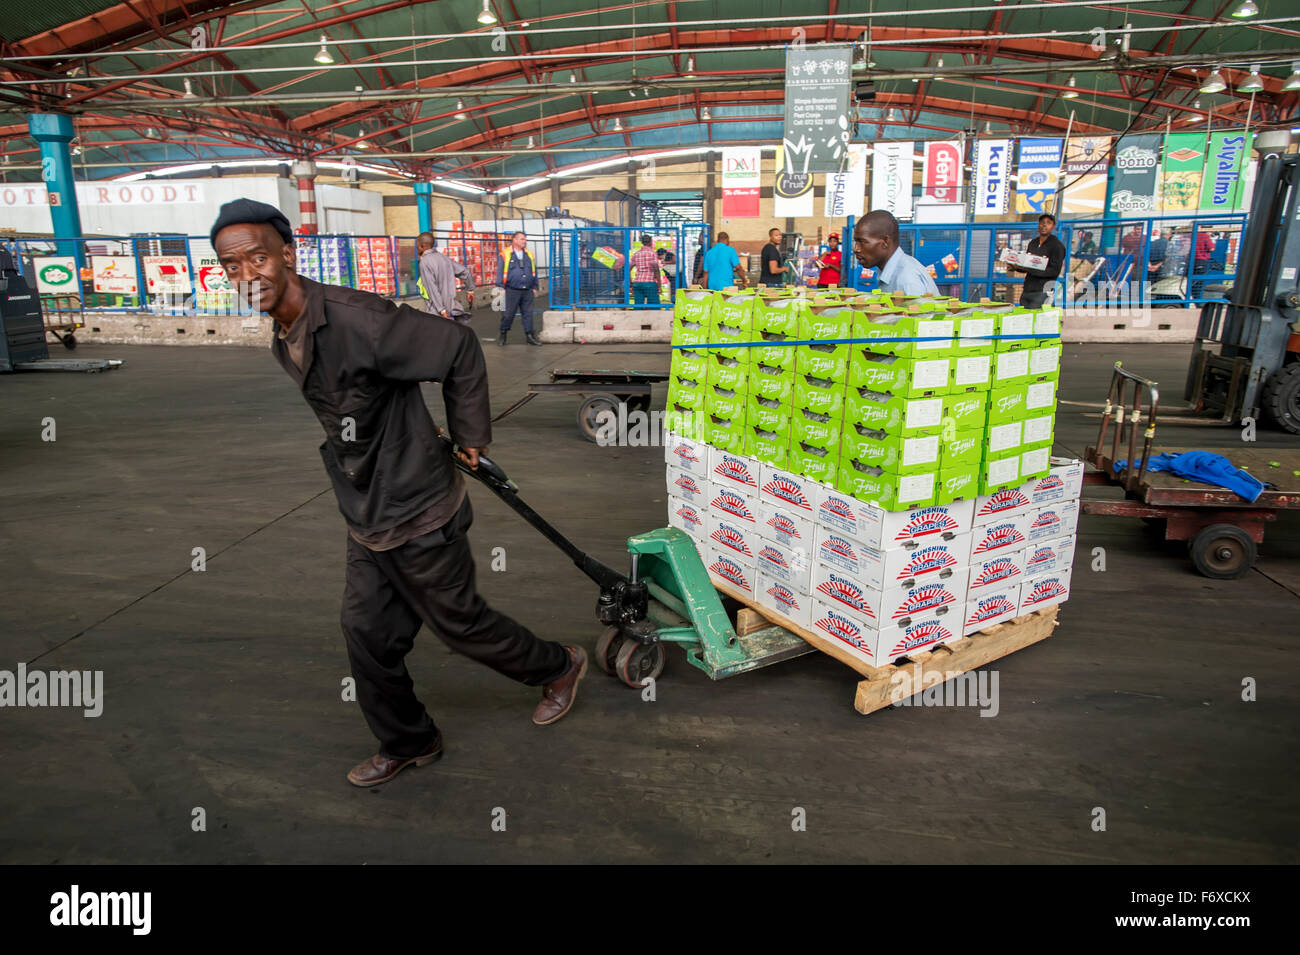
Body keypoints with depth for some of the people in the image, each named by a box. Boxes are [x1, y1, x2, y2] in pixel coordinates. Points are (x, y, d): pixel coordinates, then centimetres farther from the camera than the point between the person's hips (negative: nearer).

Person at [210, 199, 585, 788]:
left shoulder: (354, 319, -25)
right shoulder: (278, 341, 5)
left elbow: (459, 348, -21)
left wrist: (470, 437, -12)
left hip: (418, 516, -8)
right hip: (364, 520, 8)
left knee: (459, 622, 9)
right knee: (367, 634, 14)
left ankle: (558, 667, 36)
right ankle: (407, 744, 37)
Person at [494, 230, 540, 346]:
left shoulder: (529, 254, 12)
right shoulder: (506, 255, 0)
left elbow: (534, 272, 18)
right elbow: (500, 272, 0)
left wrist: (534, 287, 14)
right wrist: (501, 287, -5)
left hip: (527, 291, 4)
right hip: (512, 291, -4)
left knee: (528, 313, 4)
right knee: (508, 313, 1)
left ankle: (529, 335, 10)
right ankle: (502, 333, 17)